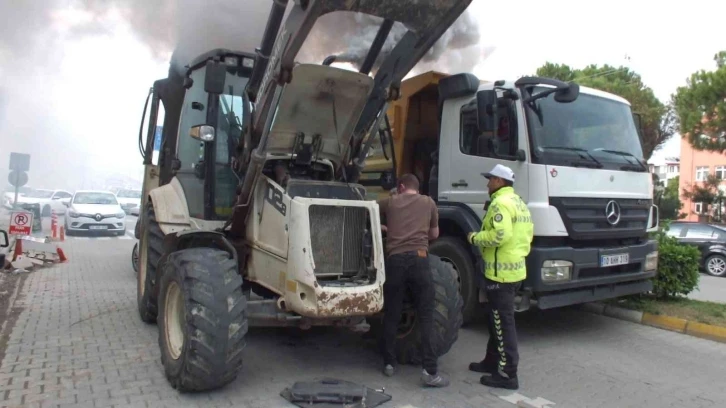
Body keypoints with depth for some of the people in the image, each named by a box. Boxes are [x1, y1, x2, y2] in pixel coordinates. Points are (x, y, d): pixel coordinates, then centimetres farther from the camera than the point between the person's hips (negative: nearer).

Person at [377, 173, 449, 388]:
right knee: (426, 316, 2)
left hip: (395, 260, 1)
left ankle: (389, 363, 21)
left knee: (391, 315, 12)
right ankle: (430, 371, -2)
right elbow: (434, 234, 26)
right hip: (418, 259, -1)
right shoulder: (428, 202, 17)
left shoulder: (390, 202, 16)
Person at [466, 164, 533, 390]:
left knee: (503, 322, -4)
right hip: (514, 268, 11)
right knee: (496, 318, 19)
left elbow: (499, 235, -27)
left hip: (501, 271, -11)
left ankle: (507, 374, 2)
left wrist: (475, 238, -12)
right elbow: (528, 233, 19)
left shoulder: (501, 202, -16)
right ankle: (493, 361, 30)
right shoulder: (519, 203, 17)